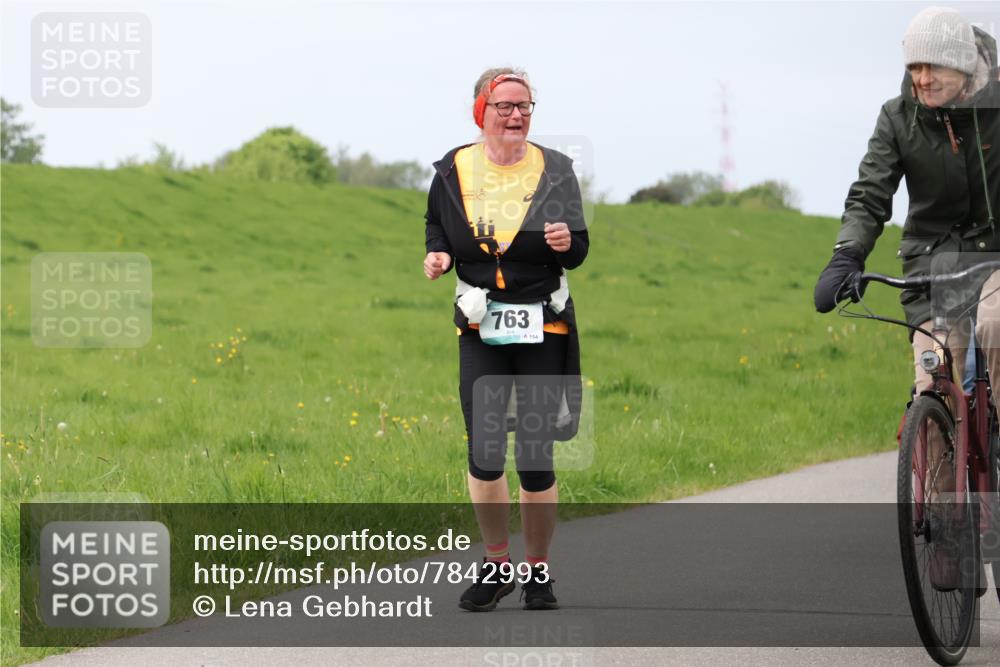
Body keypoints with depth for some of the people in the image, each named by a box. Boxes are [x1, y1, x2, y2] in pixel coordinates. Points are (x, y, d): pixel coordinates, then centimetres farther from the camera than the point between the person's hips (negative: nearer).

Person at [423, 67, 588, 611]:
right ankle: (496, 565, 13)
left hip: (543, 327, -1)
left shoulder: (554, 169, 1)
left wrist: (566, 242, -23)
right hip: (481, 326, 1)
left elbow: (579, 251, 0)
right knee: (483, 453, -8)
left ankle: (538, 571, 17)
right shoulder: (453, 171, 3)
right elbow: (438, 227, 18)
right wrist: (437, 256, -4)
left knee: (536, 458, -1)